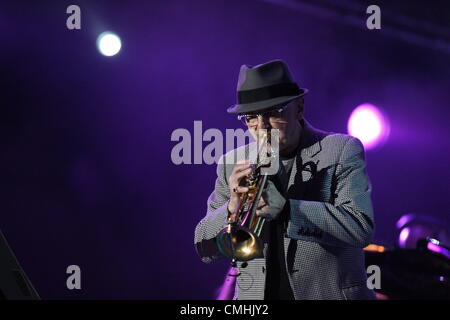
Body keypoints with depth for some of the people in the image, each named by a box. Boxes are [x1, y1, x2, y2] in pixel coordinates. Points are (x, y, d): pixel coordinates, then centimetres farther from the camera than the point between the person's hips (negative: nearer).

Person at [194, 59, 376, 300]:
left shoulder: (342, 150, 1)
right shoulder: (231, 164, 8)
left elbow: (361, 228, -13)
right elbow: (206, 250, 6)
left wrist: (283, 208, -20)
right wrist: (232, 208, -13)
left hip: (329, 293, -1)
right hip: (255, 295, 2)